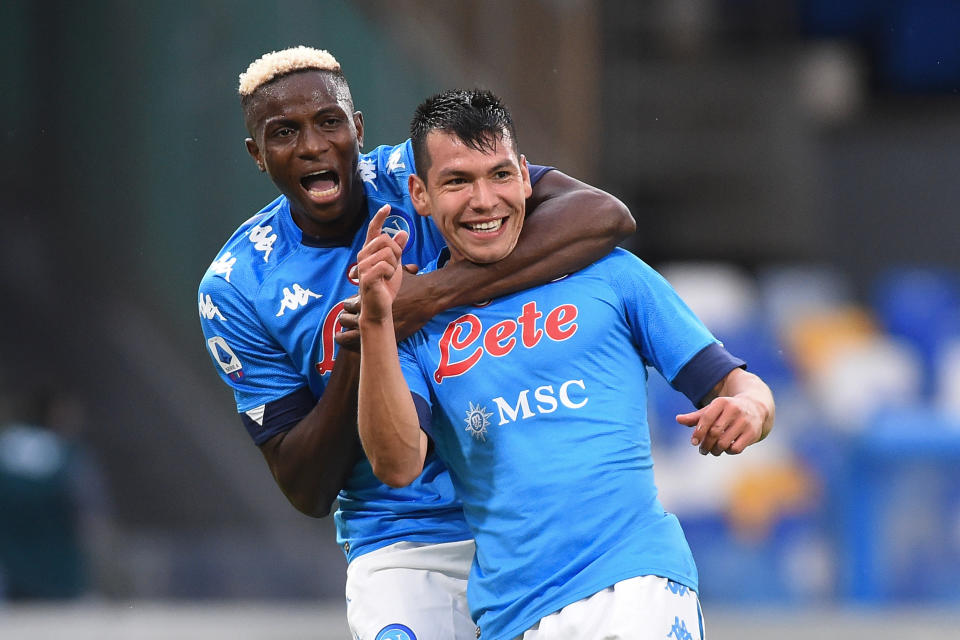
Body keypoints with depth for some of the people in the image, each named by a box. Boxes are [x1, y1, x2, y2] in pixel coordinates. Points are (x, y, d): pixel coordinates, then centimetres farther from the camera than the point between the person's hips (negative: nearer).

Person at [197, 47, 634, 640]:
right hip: (404, 546, 0)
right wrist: (355, 363, -21)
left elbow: (605, 215, -24)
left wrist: (437, 293, -30)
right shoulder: (236, 288, -4)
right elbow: (307, 492, -4)